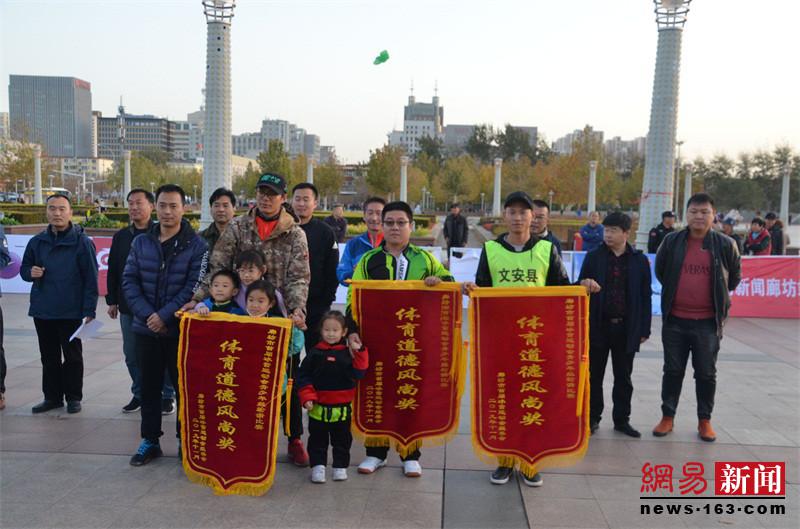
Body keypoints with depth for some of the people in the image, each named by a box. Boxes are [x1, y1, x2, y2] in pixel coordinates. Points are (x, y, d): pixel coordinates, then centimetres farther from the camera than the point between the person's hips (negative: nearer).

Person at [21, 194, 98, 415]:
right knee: (49, 357, 14)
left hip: (71, 312, -5)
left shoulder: (82, 242, -8)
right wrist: (30, 272, -8)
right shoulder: (37, 242, 6)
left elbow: (91, 279, -9)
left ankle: (73, 397, 18)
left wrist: (90, 310, -13)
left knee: (73, 356, 7)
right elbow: (24, 269, 17)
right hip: (42, 311, 5)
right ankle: (52, 396, 26)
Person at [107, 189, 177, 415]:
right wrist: (112, 301, 10)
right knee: (132, 354, 12)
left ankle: (167, 396, 16)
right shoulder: (121, 237, 10)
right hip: (128, 307, 5)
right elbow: (112, 271, 14)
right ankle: (139, 394, 26)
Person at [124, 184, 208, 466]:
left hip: (181, 329, -3)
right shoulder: (141, 242, 6)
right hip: (145, 329, 4)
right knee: (149, 387, 12)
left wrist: (165, 315, -18)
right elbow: (129, 281, 1)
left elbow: (194, 286, -12)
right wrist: (147, 315, -12)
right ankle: (150, 440, 24)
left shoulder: (197, 245, -5)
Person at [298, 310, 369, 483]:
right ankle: (318, 466, 22)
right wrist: (307, 397, -13)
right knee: (317, 439, 10)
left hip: (342, 407, 1)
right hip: (318, 407, 0)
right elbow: (303, 376, -3)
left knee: (342, 439, 13)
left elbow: (358, 374, -10)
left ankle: (340, 466, 26)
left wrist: (359, 353, -20)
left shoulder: (349, 352, -3)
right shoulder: (315, 352, -4)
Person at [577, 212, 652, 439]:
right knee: (594, 375, 9)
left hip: (626, 327, 0)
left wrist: (644, 329, 1)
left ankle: (622, 419, 24)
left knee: (623, 377, 11)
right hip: (598, 326, 0)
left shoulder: (639, 260, 1)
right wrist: (585, 285, -22)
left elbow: (645, 296, 4)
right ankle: (592, 417, 21)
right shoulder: (594, 257, 1)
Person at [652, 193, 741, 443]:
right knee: (672, 371, 10)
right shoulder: (672, 241, -2)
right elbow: (660, 272, 14)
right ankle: (667, 417, 22)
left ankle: (705, 420, 23)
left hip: (708, 322, -1)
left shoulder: (725, 244, -4)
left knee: (706, 373, 9)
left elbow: (735, 276, 12)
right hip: (675, 320, 1)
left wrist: (719, 296, 15)